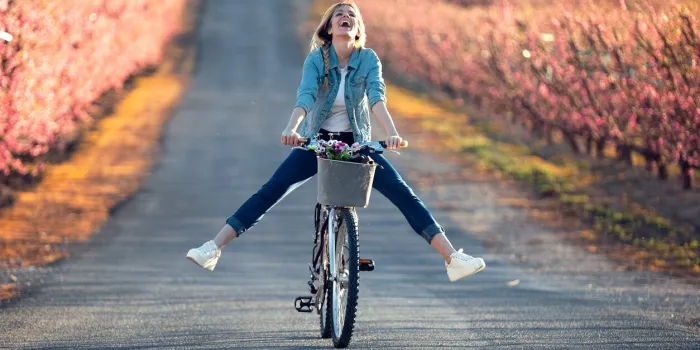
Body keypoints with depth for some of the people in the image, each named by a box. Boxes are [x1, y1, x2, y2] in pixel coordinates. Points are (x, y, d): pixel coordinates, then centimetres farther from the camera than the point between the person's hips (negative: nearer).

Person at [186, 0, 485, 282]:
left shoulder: (368, 59, -9)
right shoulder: (316, 59, -10)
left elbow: (376, 97, -24)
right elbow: (305, 96, -26)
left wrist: (391, 133, -42)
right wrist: (291, 129, -45)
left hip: (356, 143, 0)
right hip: (316, 142, 0)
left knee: (403, 194, -13)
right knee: (270, 192, -14)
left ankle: (452, 257, -14)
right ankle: (213, 249, -16)